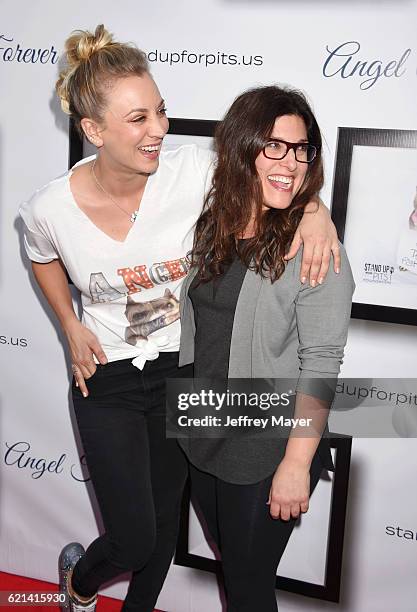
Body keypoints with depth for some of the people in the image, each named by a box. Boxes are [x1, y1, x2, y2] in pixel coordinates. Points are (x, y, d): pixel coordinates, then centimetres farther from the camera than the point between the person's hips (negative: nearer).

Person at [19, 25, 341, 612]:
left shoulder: (193, 171, -20)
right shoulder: (50, 209, -18)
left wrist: (315, 209, -24)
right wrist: (72, 327, -1)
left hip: (184, 368, 2)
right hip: (107, 378, -1)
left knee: (165, 515, 20)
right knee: (134, 540, 1)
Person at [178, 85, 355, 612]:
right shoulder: (208, 226, -1)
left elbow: (320, 366, -19)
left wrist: (296, 465, -19)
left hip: (269, 450, -6)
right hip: (201, 438, 6)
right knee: (229, 561, 27)